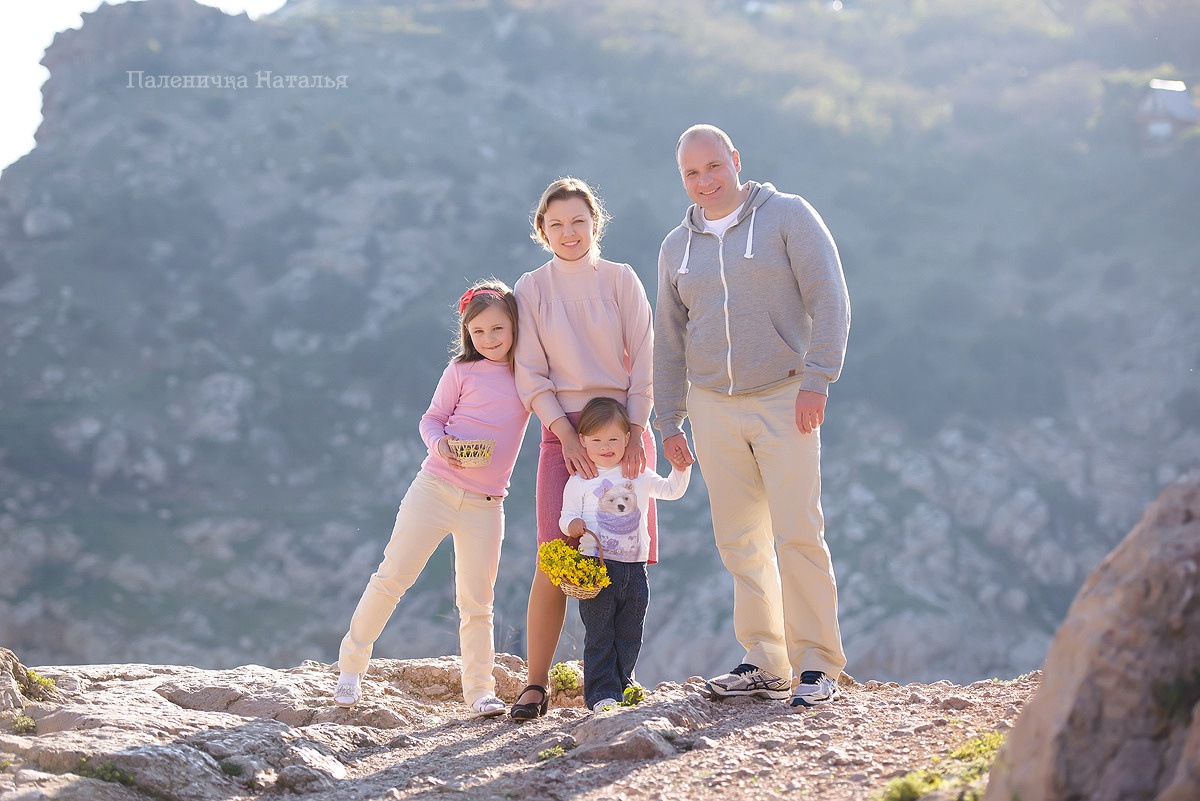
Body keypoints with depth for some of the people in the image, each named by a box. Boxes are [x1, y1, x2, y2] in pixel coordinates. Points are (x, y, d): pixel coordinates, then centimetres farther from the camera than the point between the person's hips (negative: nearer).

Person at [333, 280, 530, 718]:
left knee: (477, 601, 3)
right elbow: (432, 418, 4)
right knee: (392, 577, -1)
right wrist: (439, 444, -15)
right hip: (435, 489, -2)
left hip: (484, 507, 2)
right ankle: (352, 664, 14)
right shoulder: (462, 371, 0)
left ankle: (479, 689, 13)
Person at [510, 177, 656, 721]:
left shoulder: (621, 280, 5)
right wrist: (565, 432, -10)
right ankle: (535, 685, -5)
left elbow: (643, 360, 2)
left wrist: (634, 430, -7)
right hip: (563, 431, -1)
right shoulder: (531, 289, 5)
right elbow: (531, 375, 2)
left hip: (624, 425, 1)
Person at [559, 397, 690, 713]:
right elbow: (567, 515, 3)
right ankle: (602, 691, -4)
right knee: (599, 635, -6)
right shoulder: (580, 480, 3)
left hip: (634, 567, 4)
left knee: (629, 635, 9)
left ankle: (622, 683, 22)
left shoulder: (639, 476, 13)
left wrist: (680, 467, 5)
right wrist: (573, 524, -19)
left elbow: (671, 490, 21)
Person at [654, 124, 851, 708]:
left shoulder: (787, 215, 0)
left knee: (798, 533, -9)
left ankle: (817, 664, -3)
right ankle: (767, 665, 10)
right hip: (712, 407, 5)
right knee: (740, 542, 4)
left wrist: (816, 380, -15)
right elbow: (669, 339, 19)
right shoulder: (677, 247, 14)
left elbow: (829, 298, -6)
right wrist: (668, 422, 13)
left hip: (783, 398, -4)